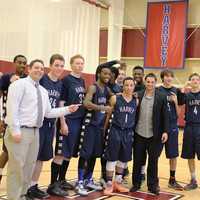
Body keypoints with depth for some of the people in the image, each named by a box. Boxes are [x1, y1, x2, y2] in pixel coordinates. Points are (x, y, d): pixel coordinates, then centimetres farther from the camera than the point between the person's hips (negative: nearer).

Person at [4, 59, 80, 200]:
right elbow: (12, 108, -14)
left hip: (35, 132, 8)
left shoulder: (43, 91, 17)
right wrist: (15, 130, -21)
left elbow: (48, 112, 18)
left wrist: (67, 109, 9)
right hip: (20, 131, -8)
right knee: (17, 167, -5)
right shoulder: (19, 84, -6)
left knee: (29, 166, 13)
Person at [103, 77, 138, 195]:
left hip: (129, 132, 4)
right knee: (112, 158, 0)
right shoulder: (115, 98, -5)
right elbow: (108, 114, 1)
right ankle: (109, 184, 10)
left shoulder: (136, 101, 4)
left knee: (124, 158, 12)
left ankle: (118, 182, 27)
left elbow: (137, 117, 13)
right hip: (116, 131, -4)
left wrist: (134, 130, 10)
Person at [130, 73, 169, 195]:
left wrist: (165, 131, -8)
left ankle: (152, 185, 19)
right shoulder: (138, 96, 3)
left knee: (153, 161, 6)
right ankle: (136, 183, 23)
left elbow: (165, 116, -1)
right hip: (139, 134, 1)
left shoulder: (162, 97, 0)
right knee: (137, 160, 9)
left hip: (154, 135, -1)